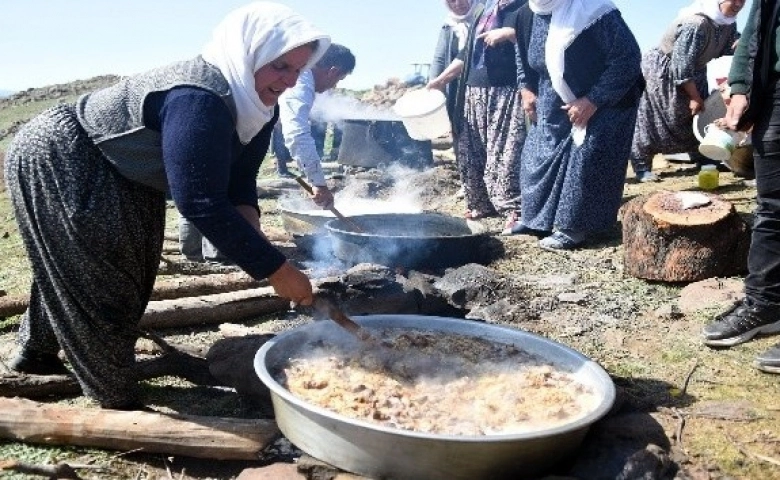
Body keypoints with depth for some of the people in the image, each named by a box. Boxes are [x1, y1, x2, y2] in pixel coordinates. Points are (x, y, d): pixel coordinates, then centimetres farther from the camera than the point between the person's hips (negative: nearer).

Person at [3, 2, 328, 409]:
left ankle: (37, 353, 44)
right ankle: (120, 404, 9)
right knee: (97, 280, -4)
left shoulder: (255, 106, -7)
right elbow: (202, 203, -40)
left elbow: (239, 183, -4)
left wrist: (252, 234, -25)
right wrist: (275, 269, -37)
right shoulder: (199, 99, -38)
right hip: (54, 161, -10)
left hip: (117, 175, 10)